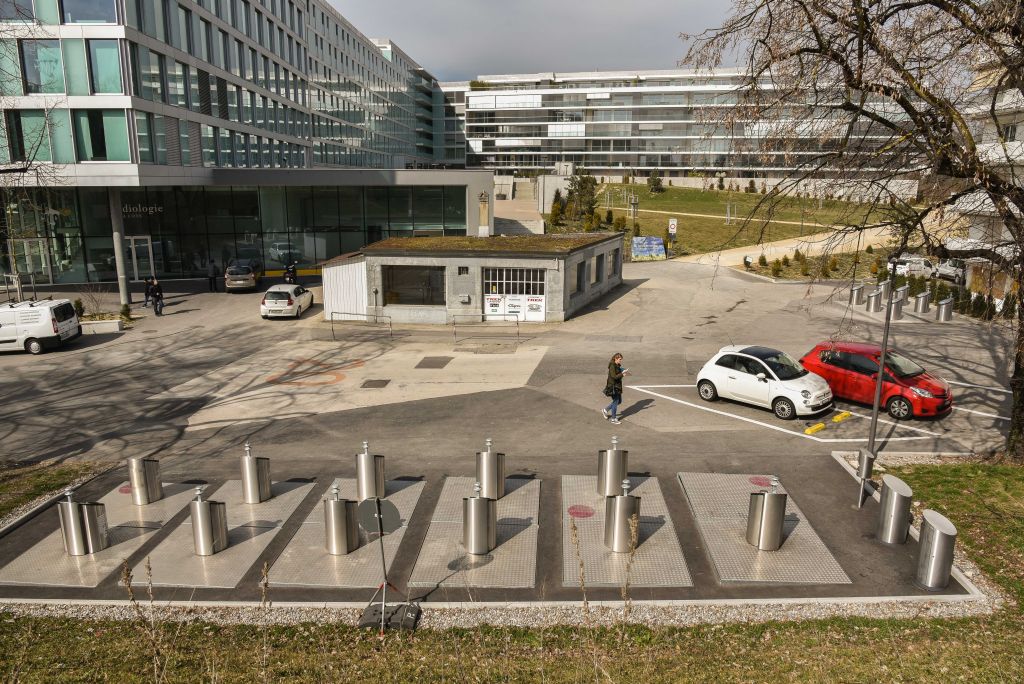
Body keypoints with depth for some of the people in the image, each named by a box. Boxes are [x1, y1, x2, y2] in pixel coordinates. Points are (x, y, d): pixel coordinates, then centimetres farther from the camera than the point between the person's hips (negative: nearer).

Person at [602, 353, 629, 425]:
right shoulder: (612, 366, -19)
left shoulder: (617, 366, 9)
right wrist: (623, 373, -29)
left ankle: (605, 410, 31)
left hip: (617, 386, 9)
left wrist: (623, 373, 0)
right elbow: (614, 376, -27)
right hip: (613, 387, -9)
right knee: (615, 402, -1)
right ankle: (613, 419, 11)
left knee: (619, 401, 17)